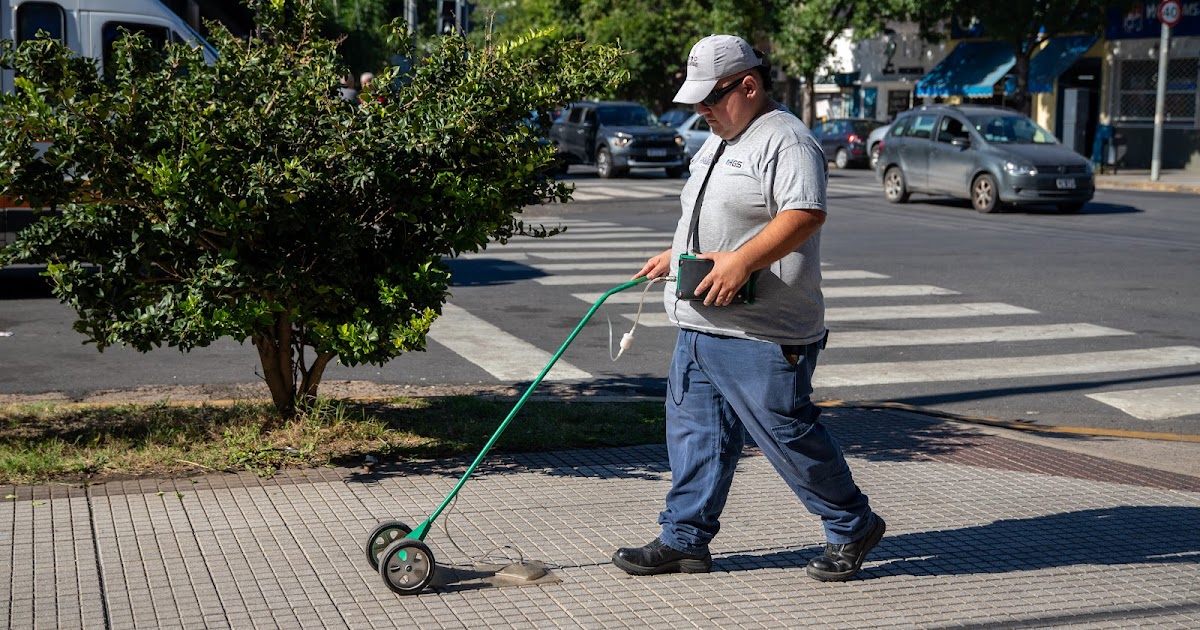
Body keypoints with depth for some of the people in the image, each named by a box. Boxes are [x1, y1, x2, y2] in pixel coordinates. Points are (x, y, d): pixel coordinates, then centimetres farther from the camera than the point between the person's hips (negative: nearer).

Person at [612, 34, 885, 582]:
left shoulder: (785, 140, -13)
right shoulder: (718, 142, 19)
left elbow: (806, 213, -27)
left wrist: (743, 260, -33)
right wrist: (675, 257, 22)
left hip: (761, 333, -10)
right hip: (700, 326, 10)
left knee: (786, 431, -3)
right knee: (695, 430, 11)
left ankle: (852, 527, 15)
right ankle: (685, 538, 19)